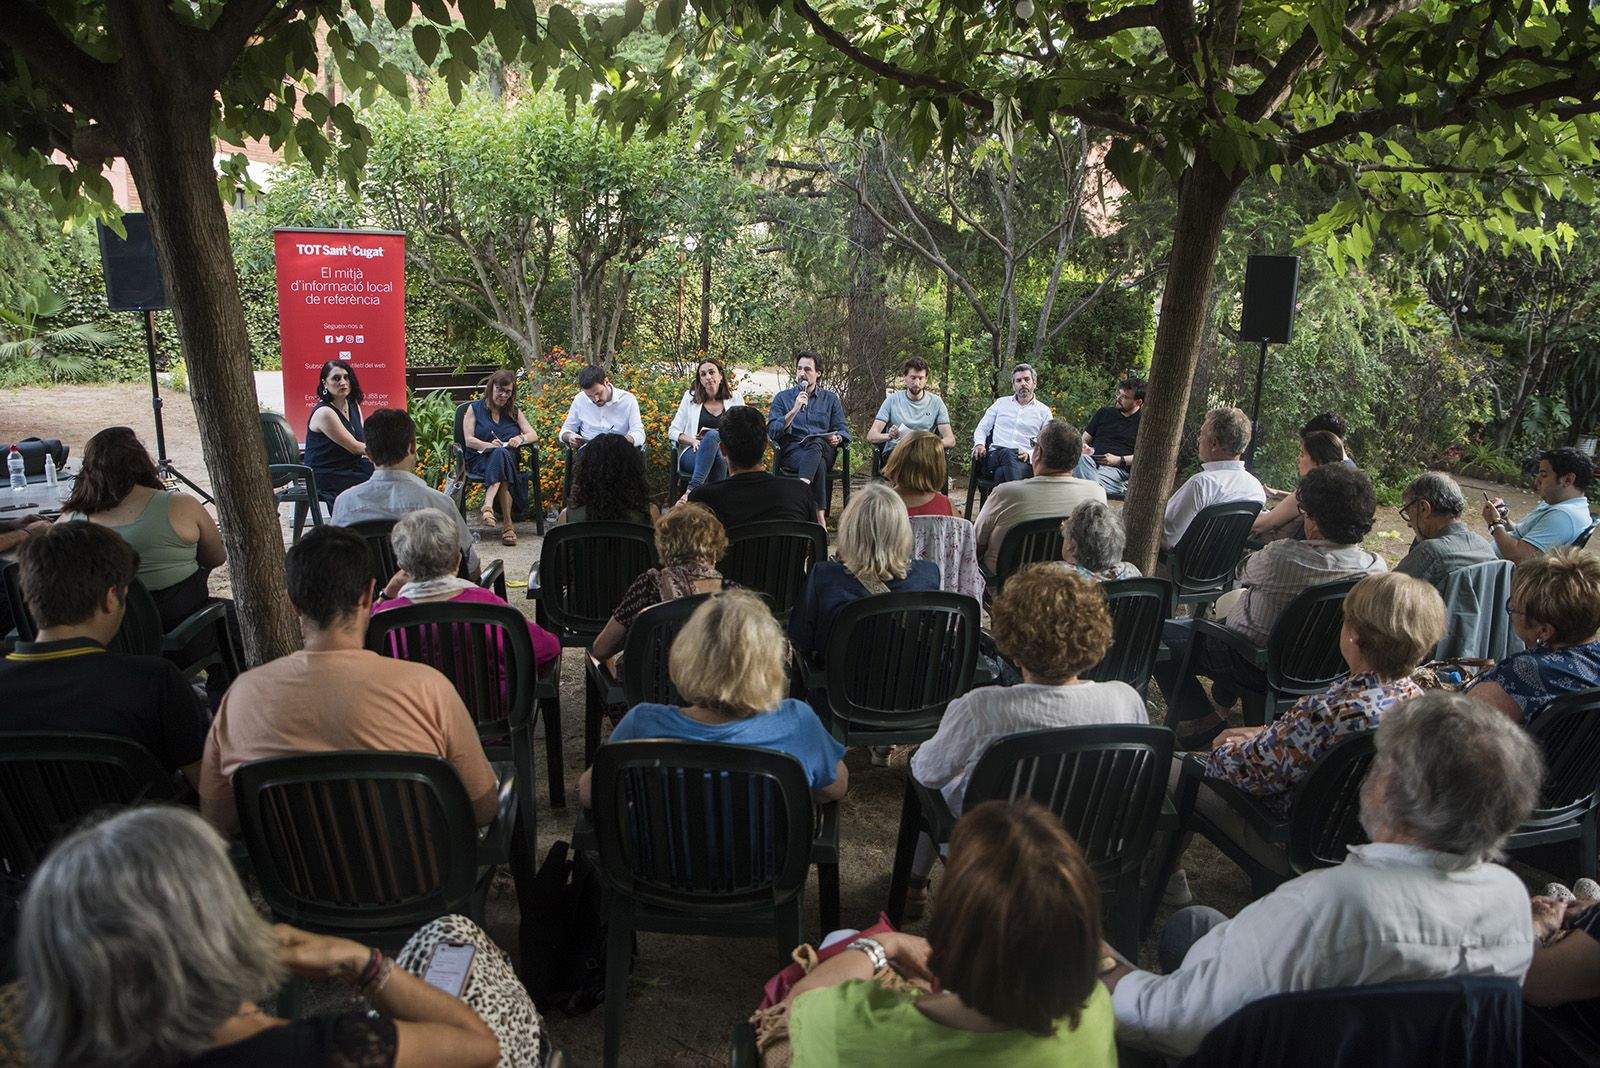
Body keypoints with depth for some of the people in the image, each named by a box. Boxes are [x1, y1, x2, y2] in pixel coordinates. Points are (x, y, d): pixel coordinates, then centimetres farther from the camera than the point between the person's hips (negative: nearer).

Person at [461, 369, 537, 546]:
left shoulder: (514, 411, 20)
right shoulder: (475, 408, 11)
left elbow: (533, 435, 9)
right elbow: (469, 439, -1)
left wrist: (520, 438, -14)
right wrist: (489, 445, -19)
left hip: (509, 457, 2)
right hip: (480, 459, -2)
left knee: (501, 454, -36)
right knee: (500, 453, -38)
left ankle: (488, 505, -50)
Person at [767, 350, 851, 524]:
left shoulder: (830, 398, 21)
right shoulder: (782, 397, 15)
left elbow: (843, 430, 17)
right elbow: (772, 432, 2)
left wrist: (837, 439, -8)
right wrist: (794, 410, -10)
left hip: (824, 451, 1)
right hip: (791, 452, -1)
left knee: (816, 443, -38)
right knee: (818, 464, -37)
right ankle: (820, 517, -44)